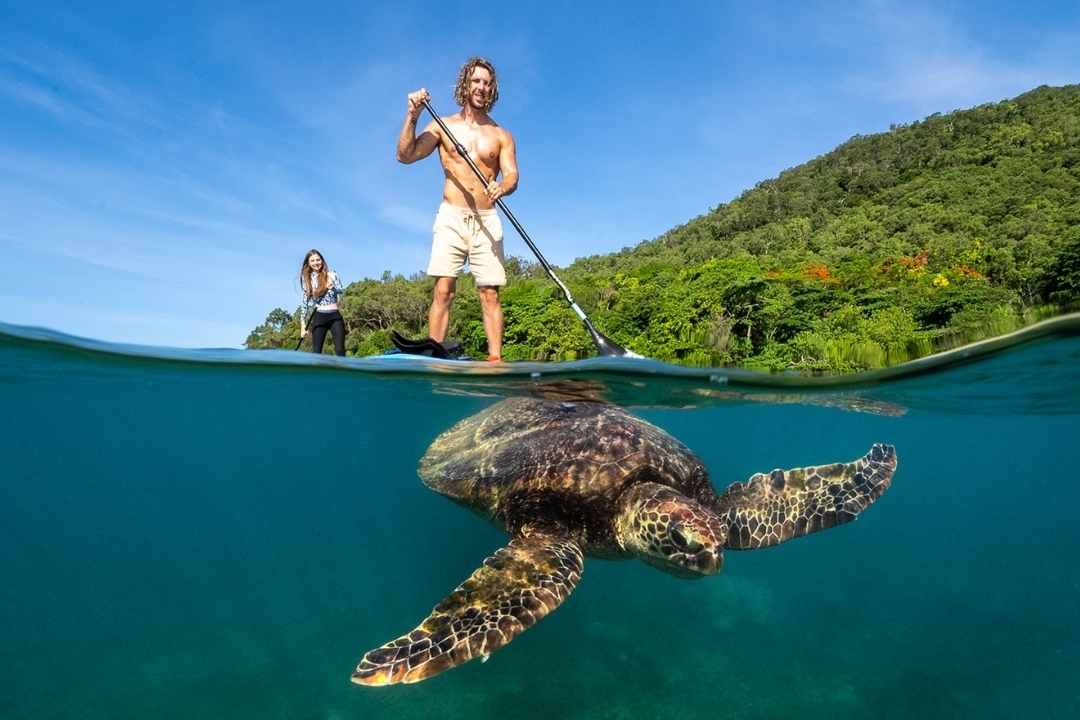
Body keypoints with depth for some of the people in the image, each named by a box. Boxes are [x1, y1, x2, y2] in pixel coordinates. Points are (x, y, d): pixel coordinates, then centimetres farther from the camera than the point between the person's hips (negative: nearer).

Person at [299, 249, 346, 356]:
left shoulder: (332, 274, 6)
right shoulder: (307, 279, 8)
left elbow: (341, 292, 1)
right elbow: (305, 302, 9)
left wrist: (333, 287, -22)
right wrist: (303, 324, 4)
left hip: (335, 316, -1)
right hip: (319, 317, 1)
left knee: (340, 350, -8)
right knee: (316, 351, -3)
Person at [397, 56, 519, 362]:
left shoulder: (501, 136, 13)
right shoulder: (442, 126, 12)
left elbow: (512, 175, 0)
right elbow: (405, 155, 5)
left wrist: (502, 187, -23)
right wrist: (412, 116, -8)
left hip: (487, 221, 1)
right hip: (451, 218, 0)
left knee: (490, 294, -6)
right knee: (443, 290, -10)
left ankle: (495, 360, -7)